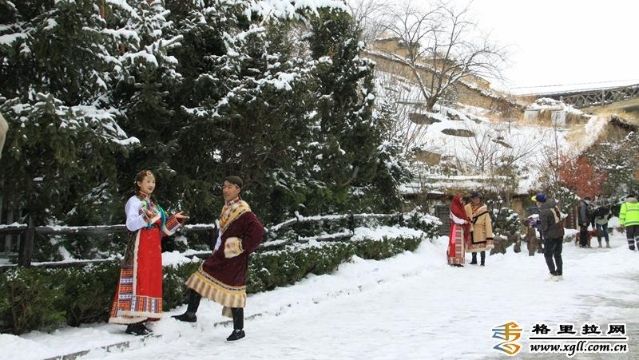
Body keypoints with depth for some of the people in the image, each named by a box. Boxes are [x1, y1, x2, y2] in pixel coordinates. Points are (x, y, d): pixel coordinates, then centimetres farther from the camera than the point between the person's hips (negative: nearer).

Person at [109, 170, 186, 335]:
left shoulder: (154, 204, 20)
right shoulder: (134, 201, -2)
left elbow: (163, 229, 22)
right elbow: (131, 224, -18)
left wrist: (175, 219, 10)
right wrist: (146, 217, -34)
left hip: (153, 248, 8)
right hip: (140, 247, -8)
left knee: (151, 282, 5)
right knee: (138, 282, -12)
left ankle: (139, 320, 9)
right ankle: (133, 322, -12)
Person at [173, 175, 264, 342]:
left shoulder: (243, 211, -20)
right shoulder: (227, 208, 8)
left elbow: (258, 231, -29)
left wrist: (244, 247, -19)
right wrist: (218, 249, 18)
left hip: (233, 260, -9)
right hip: (220, 255, 9)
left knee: (233, 292, -1)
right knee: (200, 279, 13)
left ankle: (238, 330, 13)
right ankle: (190, 314, 29)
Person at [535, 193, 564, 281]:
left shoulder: (543, 211, -22)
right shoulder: (554, 205, 1)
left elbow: (544, 227, -22)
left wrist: (538, 226, -1)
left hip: (550, 237, -7)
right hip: (560, 234, 8)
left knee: (548, 255, 6)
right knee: (558, 254, 18)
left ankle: (554, 275, 2)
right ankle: (560, 274, 24)